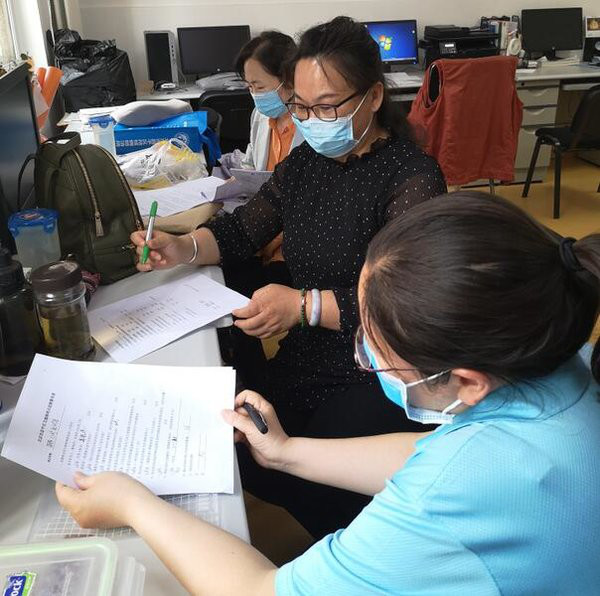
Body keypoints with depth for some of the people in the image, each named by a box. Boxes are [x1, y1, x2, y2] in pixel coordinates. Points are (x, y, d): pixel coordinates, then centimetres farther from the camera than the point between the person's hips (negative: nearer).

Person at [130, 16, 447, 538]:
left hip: (377, 377, -7)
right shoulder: (305, 162, 7)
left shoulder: (411, 177, -15)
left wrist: (304, 305, -29)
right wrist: (183, 248, -8)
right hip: (304, 363, 7)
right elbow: (243, 229, 11)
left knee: (301, 483, -21)